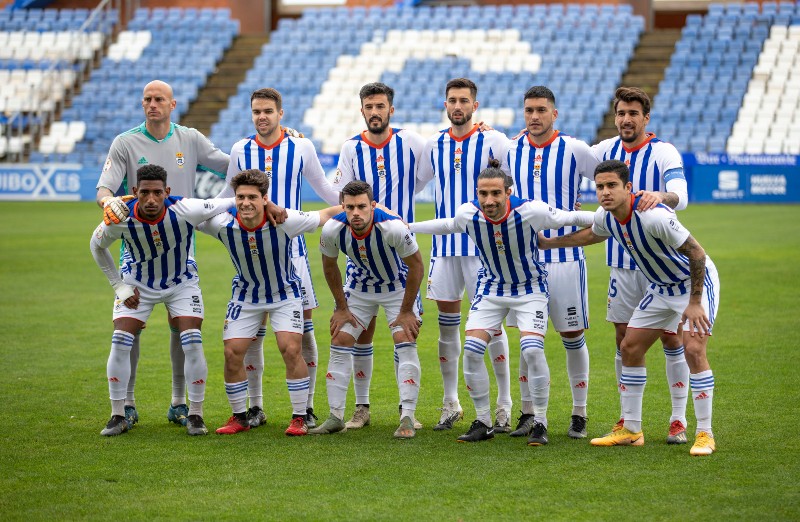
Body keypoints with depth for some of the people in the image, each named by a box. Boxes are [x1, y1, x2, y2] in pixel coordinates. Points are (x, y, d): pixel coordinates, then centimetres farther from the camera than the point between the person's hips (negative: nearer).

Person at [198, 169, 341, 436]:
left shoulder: (284, 221, -29)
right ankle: (239, 417, 13)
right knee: (232, 353, -5)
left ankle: (300, 417, -1)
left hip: (285, 293, -2)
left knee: (291, 349, -15)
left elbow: (326, 215, -17)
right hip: (245, 296, 2)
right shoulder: (223, 224, -23)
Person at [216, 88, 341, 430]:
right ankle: (255, 407, 11)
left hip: (291, 245, -1)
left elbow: (323, 189, 10)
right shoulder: (240, 150, 4)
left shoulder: (301, 147, -1)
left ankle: (307, 407, 7)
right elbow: (229, 196, 16)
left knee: (303, 326, -2)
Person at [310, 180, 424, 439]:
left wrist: (406, 311, -17)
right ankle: (336, 417, 5)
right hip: (359, 286, 3)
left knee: (405, 342, -16)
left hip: (399, 286, -3)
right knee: (340, 341, -3)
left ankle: (407, 418, -12)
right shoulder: (333, 229, -25)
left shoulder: (393, 227, -35)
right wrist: (341, 307, -1)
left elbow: (416, 264, -20)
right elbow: (329, 265, -4)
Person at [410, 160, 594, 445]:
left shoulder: (530, 211, -28)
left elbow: (568, 218, -13)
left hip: (530, 288, -3)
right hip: (490, 288, 3)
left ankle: (540, 424, -3)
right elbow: (448, 224, 7)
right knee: (471, 350, -10)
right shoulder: (468, 214, -18)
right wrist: (406, 227, 13)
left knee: (532, 350, -20)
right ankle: (483, 423, 7)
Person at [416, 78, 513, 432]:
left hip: (484, 244, -4)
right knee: (447, 322, 7)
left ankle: (504, 406, 2)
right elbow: (415, 181, 21)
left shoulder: (493, 141, -5)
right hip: (445, 244, 4)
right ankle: (450, 404, 16)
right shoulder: (434, 145, 8)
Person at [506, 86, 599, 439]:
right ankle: (528, 414, 12)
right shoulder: (511, 151, 3)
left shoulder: (574, 150, -6)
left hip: (565, 257, -2)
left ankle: (579, 415, 13)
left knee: (572, 337, 3)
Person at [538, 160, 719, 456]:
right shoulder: (606, 216, -9)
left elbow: (696, 253, -29)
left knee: (694, 349, -22)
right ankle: (630, 431, 16)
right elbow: (592, 235, 18)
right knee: (630, 348, 5)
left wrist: (694, 303, -27)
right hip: (661, 287, 8)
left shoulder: (654, 216, -34)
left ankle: (704, 435, -13)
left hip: (696, 282, -8)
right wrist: (549, 243, 22)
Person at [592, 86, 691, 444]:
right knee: (624, 338, 7)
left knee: (671, 336, -1)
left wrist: (661, 196, -48)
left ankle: (679, 420, 7)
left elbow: (680, 196, -27)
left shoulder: (663, 152, -11)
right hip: (621, 261, 4)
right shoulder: (606, 150, 4)